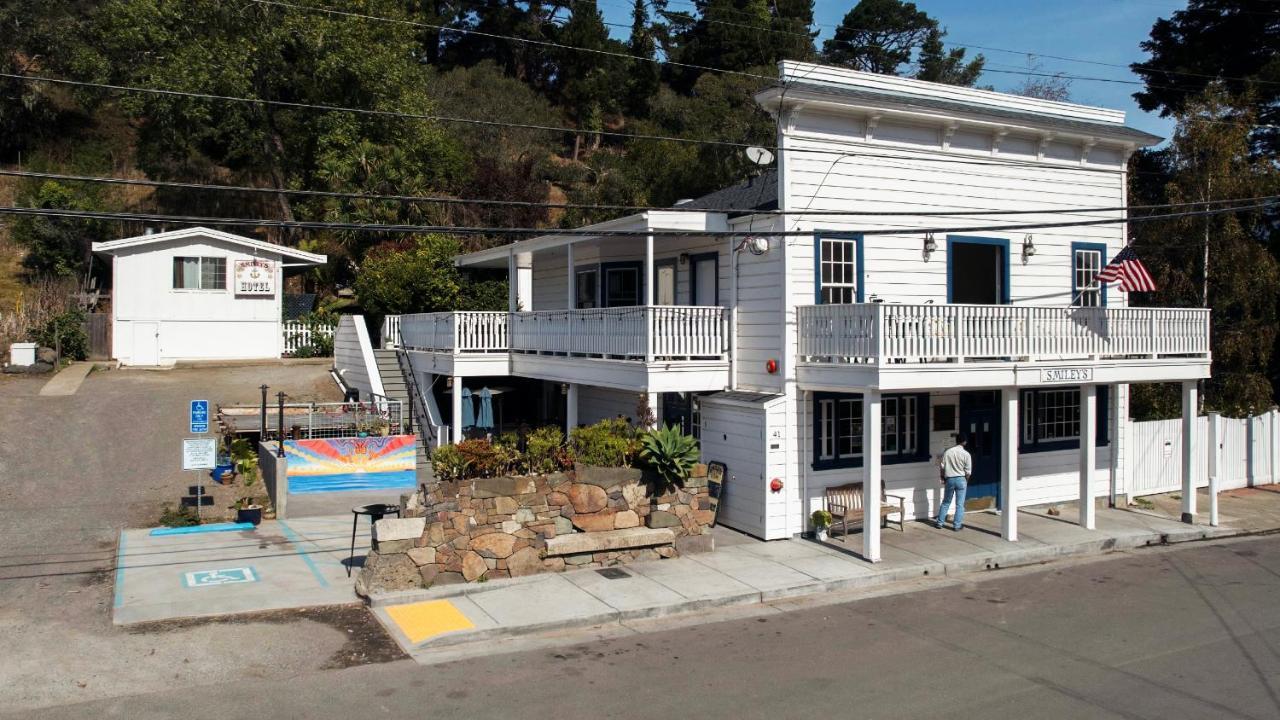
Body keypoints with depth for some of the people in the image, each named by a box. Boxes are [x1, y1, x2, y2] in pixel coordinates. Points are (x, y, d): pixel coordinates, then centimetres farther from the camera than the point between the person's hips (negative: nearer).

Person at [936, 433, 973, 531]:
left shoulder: (947, 452, -1)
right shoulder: (966, 454, -8)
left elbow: (941, 467, 0)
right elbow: (968, 471, -7)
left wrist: (943, 478, 14)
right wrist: (966, 481, 10)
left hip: (949, 479, 2)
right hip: (961, 479, -2)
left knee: (945, 502, 14)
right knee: (960, 504, 5)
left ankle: (940, 523, 15)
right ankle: (957, 525, 6)